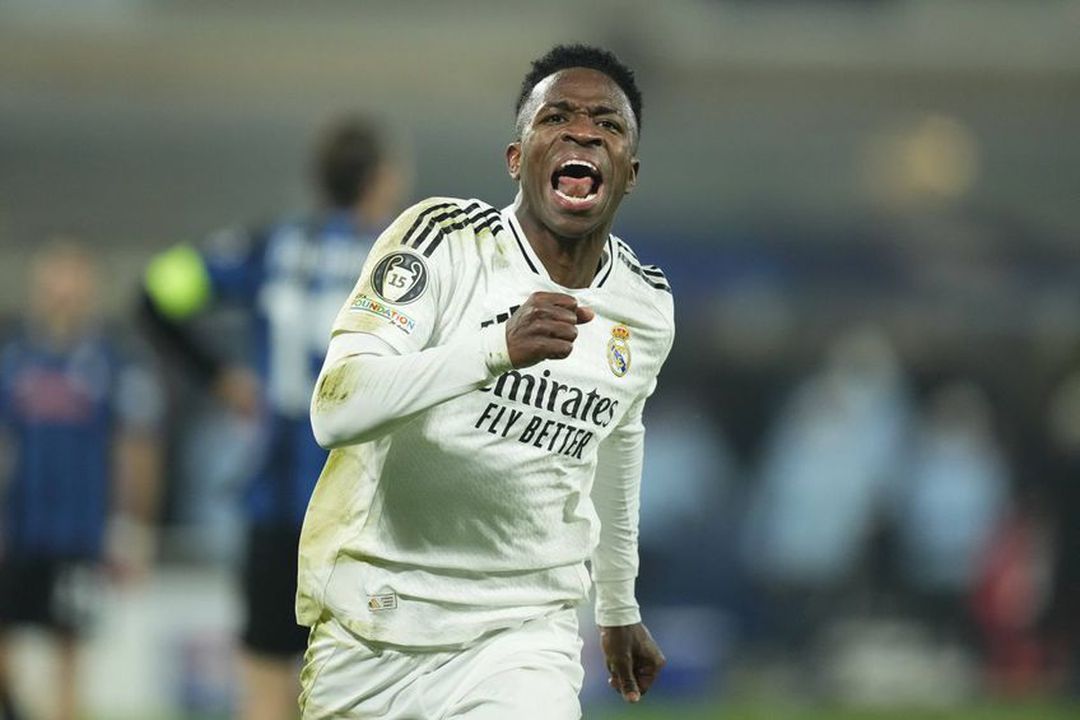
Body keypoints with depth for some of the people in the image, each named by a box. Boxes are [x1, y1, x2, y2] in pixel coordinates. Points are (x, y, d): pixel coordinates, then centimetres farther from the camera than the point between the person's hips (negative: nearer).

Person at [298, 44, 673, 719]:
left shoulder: (647, 308, 2)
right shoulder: (445, 239, -12)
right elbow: (335, 411, -25)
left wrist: (619, 608, 32)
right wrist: (498, 347, -38)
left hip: (522, 633, 2)